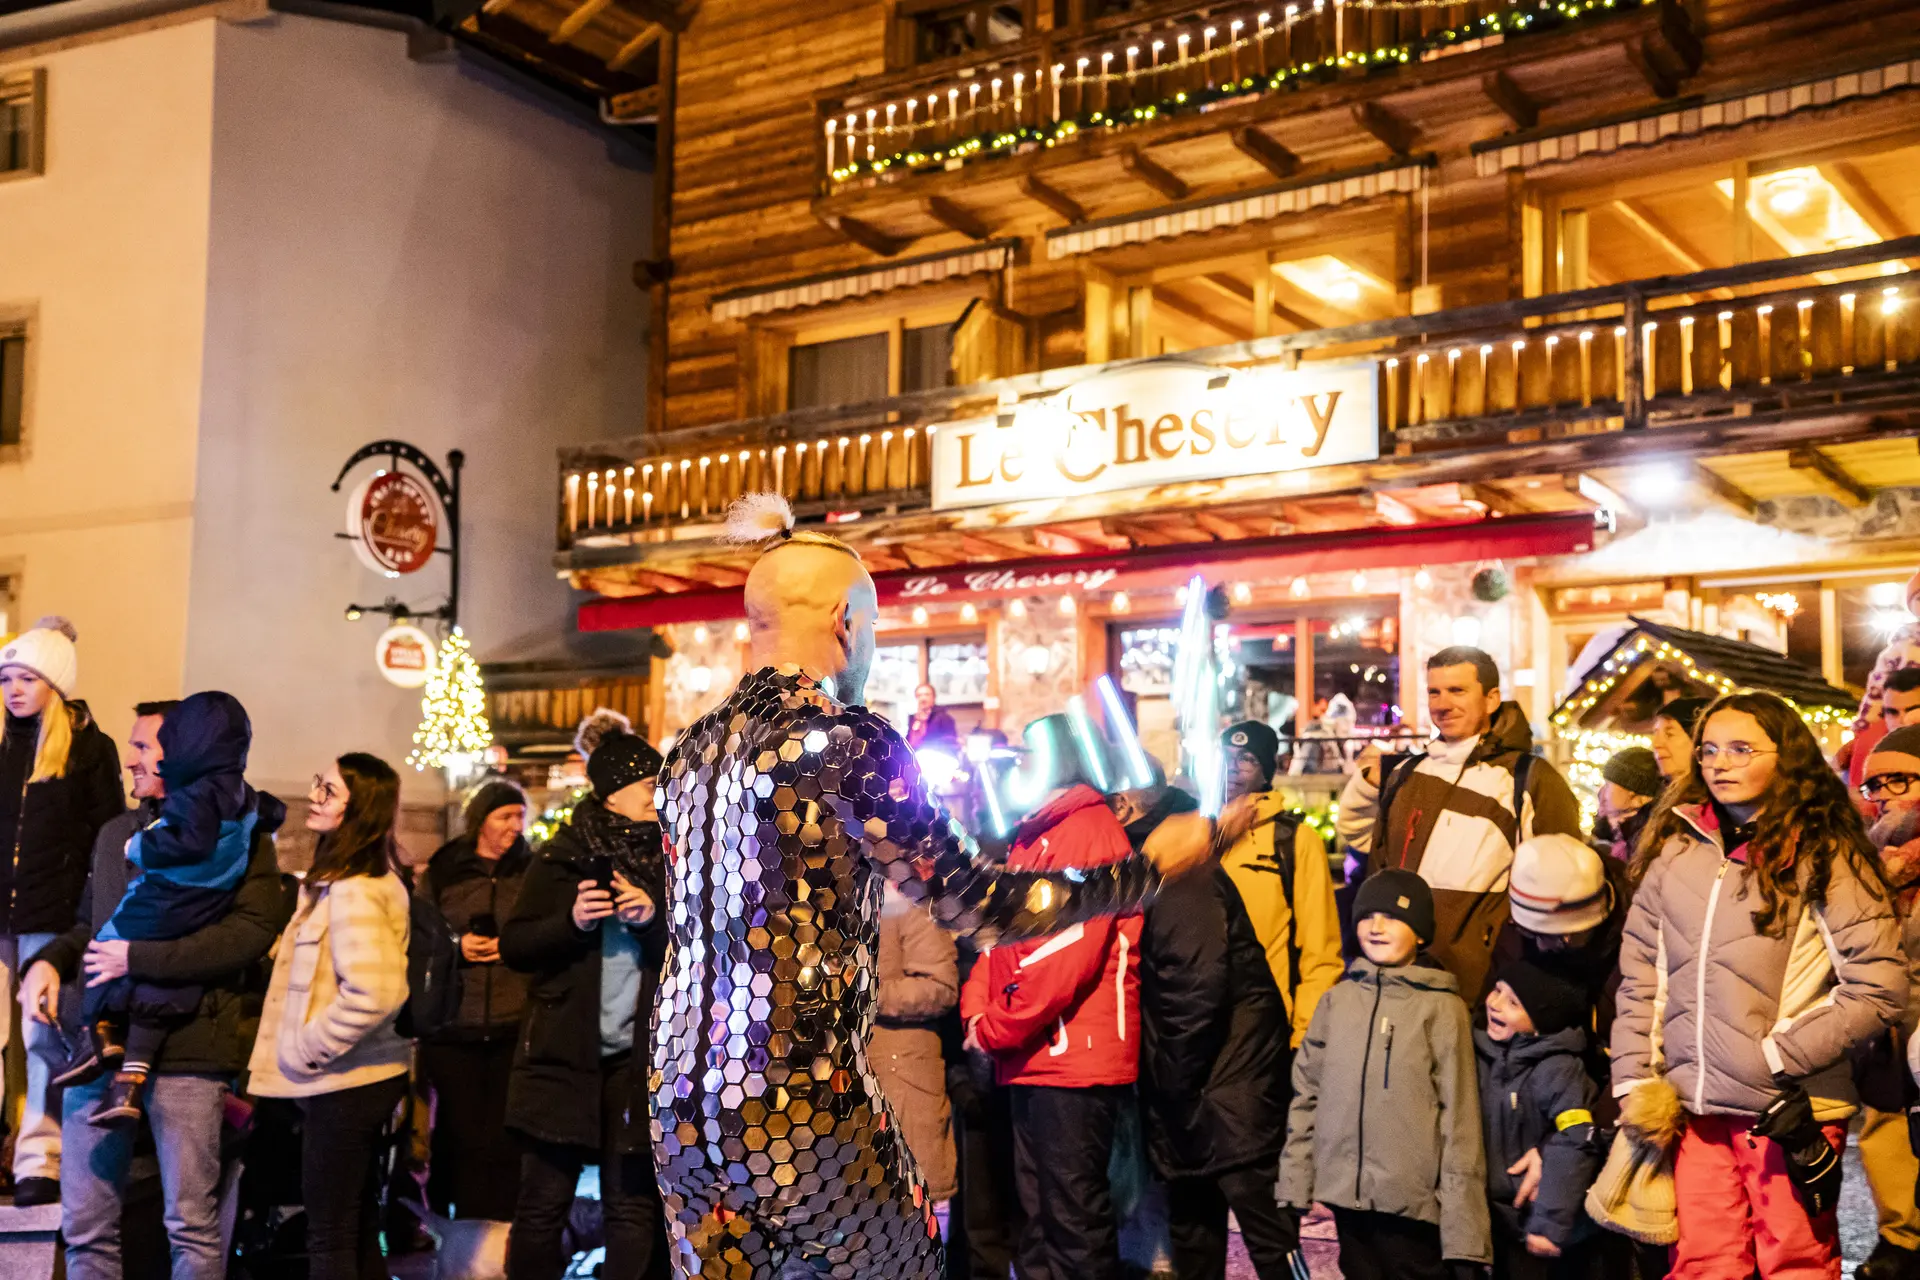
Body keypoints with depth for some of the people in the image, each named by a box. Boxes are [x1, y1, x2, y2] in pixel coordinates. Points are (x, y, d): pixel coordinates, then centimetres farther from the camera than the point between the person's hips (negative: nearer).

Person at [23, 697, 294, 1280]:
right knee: (85, 1224, 8)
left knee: (192, 1225, 0)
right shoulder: (115, 834, 19)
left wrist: (136, 959, -16)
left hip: (187, 1050, -6)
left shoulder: (238, 837, -1)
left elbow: (249, 931, -15)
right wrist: (48, 962, 6)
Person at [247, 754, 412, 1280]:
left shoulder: (351, 891, -20)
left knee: (329, 1237, 0)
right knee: (358, 1232, 16)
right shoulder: (375, 878, 10)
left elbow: (372, 993, -29)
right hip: (362, 1077, 9)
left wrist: (305, 1050, -17)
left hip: (342, 1083, -9)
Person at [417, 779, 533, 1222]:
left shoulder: (532, 871, 10)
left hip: (514, 1027, 0)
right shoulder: (441, 872, 10)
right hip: (453, 1028, 0)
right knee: (459, 1139, 3)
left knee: (506, 1143, -3)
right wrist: (456, 946, -5)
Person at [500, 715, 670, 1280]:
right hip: (564, 1053, -1)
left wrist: (653, 921, -14)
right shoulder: (563, 857, 3)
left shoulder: (669, 861, 7)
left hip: (638, 1057, 1)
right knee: (544, 1202, 3)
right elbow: (513, 945, 2)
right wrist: (571, 922, -14)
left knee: (632, 1205, 1)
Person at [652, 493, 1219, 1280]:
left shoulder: (693, 745, 9)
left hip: (681, 1103, 7)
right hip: (800, 1102, -7)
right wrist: (1148, 868, -3)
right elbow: (975, 904, -11)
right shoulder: (846, 740, -12)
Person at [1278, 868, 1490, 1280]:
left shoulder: (1442, 1008, -6)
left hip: (1412, 1200, -4)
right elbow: (1307, 1093, 10)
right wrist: (1297, 1181, 5)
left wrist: (1463, 1228, -10)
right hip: (1345, 1193, 4)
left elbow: (1459, 1117, -8)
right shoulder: (1337, 1000, 6)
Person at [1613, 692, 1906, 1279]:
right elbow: (1640, 975, 12)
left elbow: (1879, 991, -7)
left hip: (1790, 1112, -4)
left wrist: (1777, 1057, -11)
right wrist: (1634, 1081, 6)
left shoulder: (1823, 855, -4)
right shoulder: (1675, 850, 9)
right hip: (1695, 1107, 4)